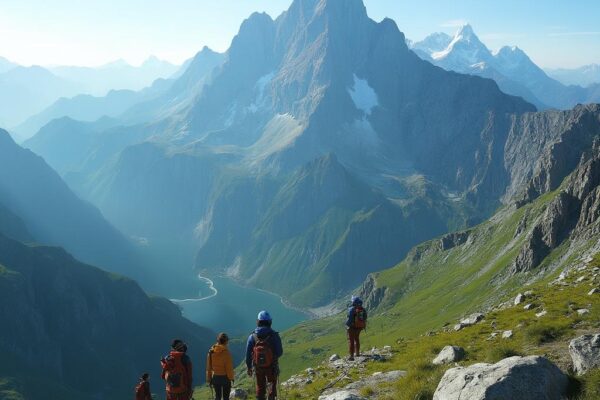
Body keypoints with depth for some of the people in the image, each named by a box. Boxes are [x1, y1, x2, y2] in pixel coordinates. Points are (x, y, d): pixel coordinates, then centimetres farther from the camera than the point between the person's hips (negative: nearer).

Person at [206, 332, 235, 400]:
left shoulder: (211, 351, -4)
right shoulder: (226, 352, -18)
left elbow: (209, 366, 3)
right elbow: (229, 367, -15)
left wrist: (209, 378, 12)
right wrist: (231, 377, -1)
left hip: (215, 377, 4)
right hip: (225, 377, -4)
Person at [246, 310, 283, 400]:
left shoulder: (252, 336, -11)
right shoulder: (274, 335, -17)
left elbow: (248, 354, -4)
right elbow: (279, 353, -13)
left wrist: (249, 367, 10)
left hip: (258, 367, 2)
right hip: (271, 367, -2)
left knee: (260, 387, 20)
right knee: (271, 386, 17)